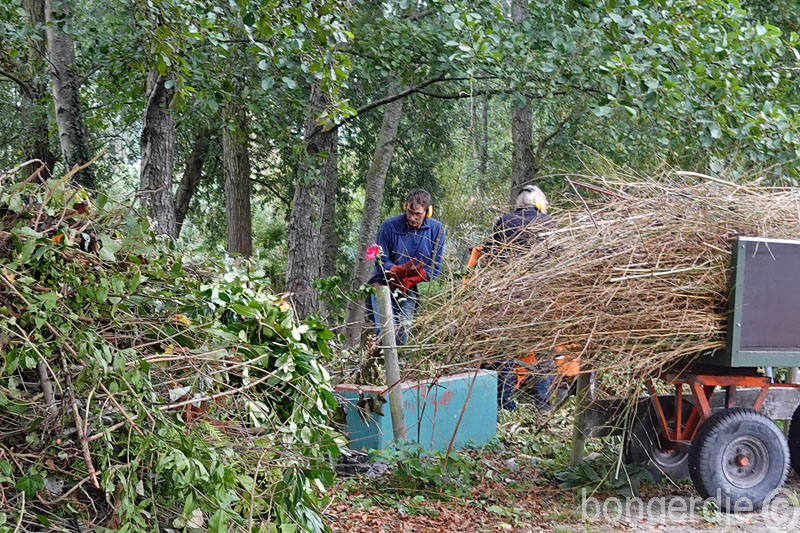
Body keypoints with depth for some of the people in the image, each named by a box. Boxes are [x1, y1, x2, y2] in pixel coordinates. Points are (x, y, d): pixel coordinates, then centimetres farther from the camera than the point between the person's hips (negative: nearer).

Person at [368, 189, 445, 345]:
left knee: (403, 331, -2)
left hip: (410, 290, 2)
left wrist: (407, 281, -15)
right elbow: (381, 262, -8)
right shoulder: (389, 226, -12)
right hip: (384, 284, -2)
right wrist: (402, 270, -28)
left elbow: (434, 268, -4)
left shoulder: (436, 229, -6)